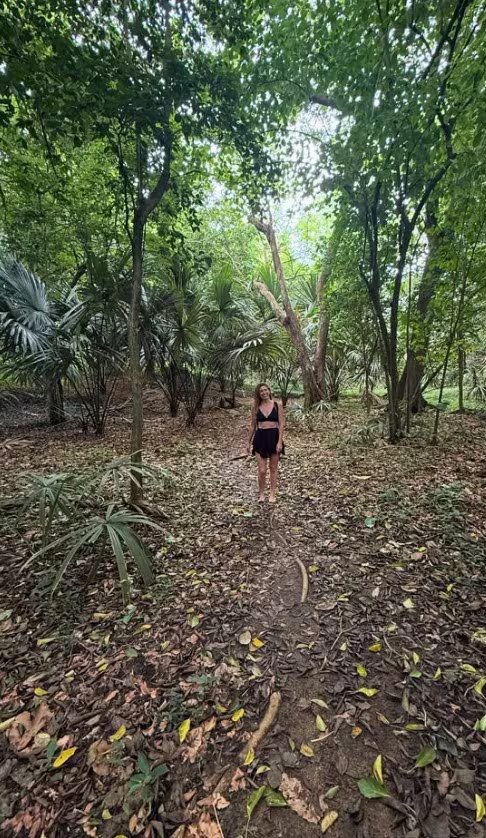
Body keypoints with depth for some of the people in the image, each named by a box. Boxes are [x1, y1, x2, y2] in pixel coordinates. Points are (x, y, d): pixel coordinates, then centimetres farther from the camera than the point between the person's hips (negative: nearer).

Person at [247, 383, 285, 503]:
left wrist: (280, 441, -11)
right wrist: (249, 442, 13)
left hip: (274, 437, -1)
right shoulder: (256, 408, 5)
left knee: (273, 468, 10)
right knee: (262, 470, -1)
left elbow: (281, 424, -3)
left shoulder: (277, 405, 0)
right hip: (260, 438, 1)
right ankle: (261, 494, 21)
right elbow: (253, 426, 12)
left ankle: (273, 493, 25)